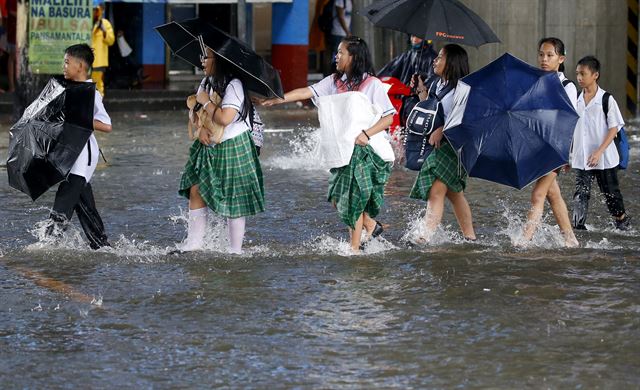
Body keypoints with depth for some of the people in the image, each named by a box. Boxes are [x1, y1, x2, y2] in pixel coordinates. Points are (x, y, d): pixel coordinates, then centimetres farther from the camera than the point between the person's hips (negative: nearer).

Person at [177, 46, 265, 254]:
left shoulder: (233, 85, -18)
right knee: (196, 190, 5)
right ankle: (194, 242, 13)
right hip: (210, 147, 9)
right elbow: (194, 111, 12)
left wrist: (206, 102, -14)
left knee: (233, 201, -2)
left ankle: (235, 251, 5)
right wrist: (200, 128, -8)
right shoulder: (207, 82, 9)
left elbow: (225, 118, -28)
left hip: (233, 149, -9)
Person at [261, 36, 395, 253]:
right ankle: (371, 226, 28)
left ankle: (354, 248, 9)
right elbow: (306, 92, 1)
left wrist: (366, 134, -22)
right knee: (338, 199, 8)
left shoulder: (372, 84, -9)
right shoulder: (335, 81, 6)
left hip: (363, 148, -6)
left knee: (353, 199, -2)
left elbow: (388, 117, -11)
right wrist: (277, 99, -8)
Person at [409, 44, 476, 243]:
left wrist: (441, 130, -24)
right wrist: (421, 91, 10)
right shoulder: (436, 84, 14)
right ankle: (470, 237, 22)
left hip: (453, 145, -9)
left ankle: (426, 238, -24)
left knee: (436, 190, -17)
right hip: (436, 144, 9)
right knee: (454, 193, 14)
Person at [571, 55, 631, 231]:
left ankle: (622, 221, 30)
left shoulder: (606, 100, -8)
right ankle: (577, 226, -10)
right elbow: (571, 129, 13)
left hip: (604, 158, -3)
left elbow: (614, 128, -9)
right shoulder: (577, 100, 6)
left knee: (611, 192, 10)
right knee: (581, 193, -7)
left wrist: (599, 152, -18)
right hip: (581, 158, 3)